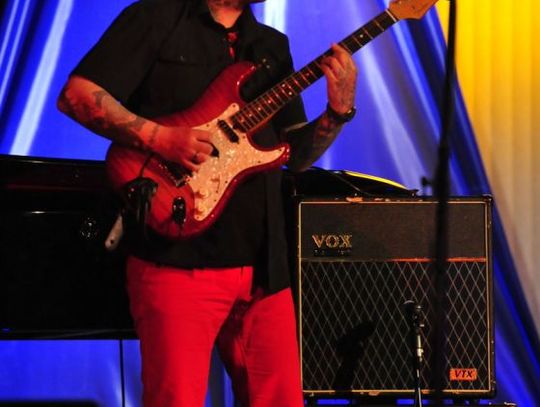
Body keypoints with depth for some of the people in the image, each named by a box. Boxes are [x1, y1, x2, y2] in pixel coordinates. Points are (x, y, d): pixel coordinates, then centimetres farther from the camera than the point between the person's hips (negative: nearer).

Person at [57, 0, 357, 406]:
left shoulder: (272, 45, 20)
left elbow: (296, 155, 19)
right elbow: (76, 95, -7)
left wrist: (338, 112, 1)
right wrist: (157, 137, -18)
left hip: (263, 263, 6)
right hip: (177, 260, -6)